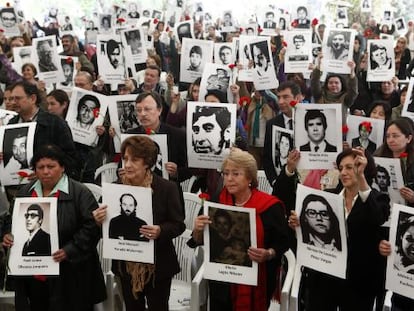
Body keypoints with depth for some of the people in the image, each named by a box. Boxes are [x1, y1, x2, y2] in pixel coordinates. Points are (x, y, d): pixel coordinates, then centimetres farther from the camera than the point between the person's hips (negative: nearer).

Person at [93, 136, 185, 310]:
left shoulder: (167, 188, -10)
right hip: (126, 265, 3)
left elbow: (179, 225, -7)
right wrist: (99, 220, -15)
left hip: (157, 266, -3)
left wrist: (160, 231, -26)